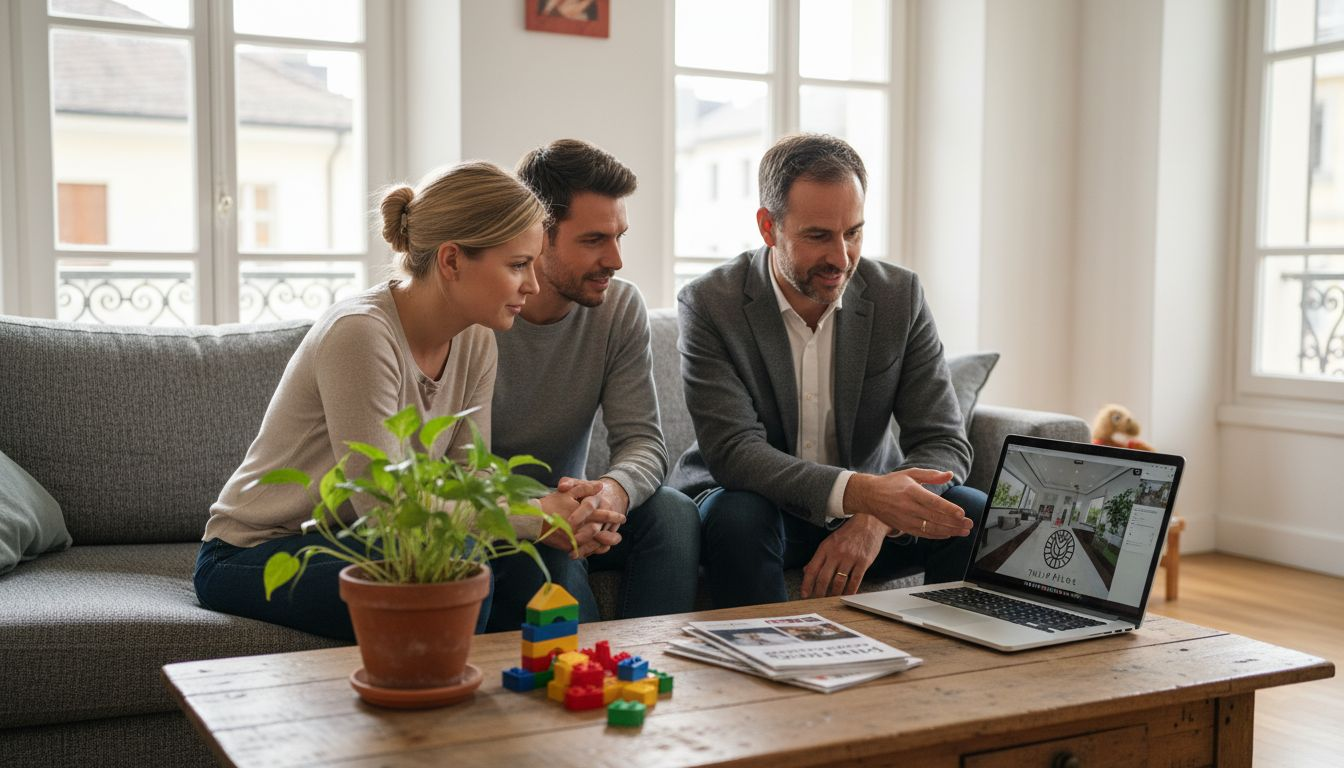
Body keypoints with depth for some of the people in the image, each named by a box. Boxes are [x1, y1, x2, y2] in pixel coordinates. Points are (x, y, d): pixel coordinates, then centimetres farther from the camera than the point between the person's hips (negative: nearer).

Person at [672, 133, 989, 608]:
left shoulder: (900, 296, -6)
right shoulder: (709, 305, -14)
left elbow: (944, 443, -9)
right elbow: (733, 451, -24)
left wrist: (875, 519, -30)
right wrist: (859, 491, -40)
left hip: (869, 503, 3)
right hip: (760, 504, -2)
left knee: (980, 516, -21)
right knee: (736, 515, -35)